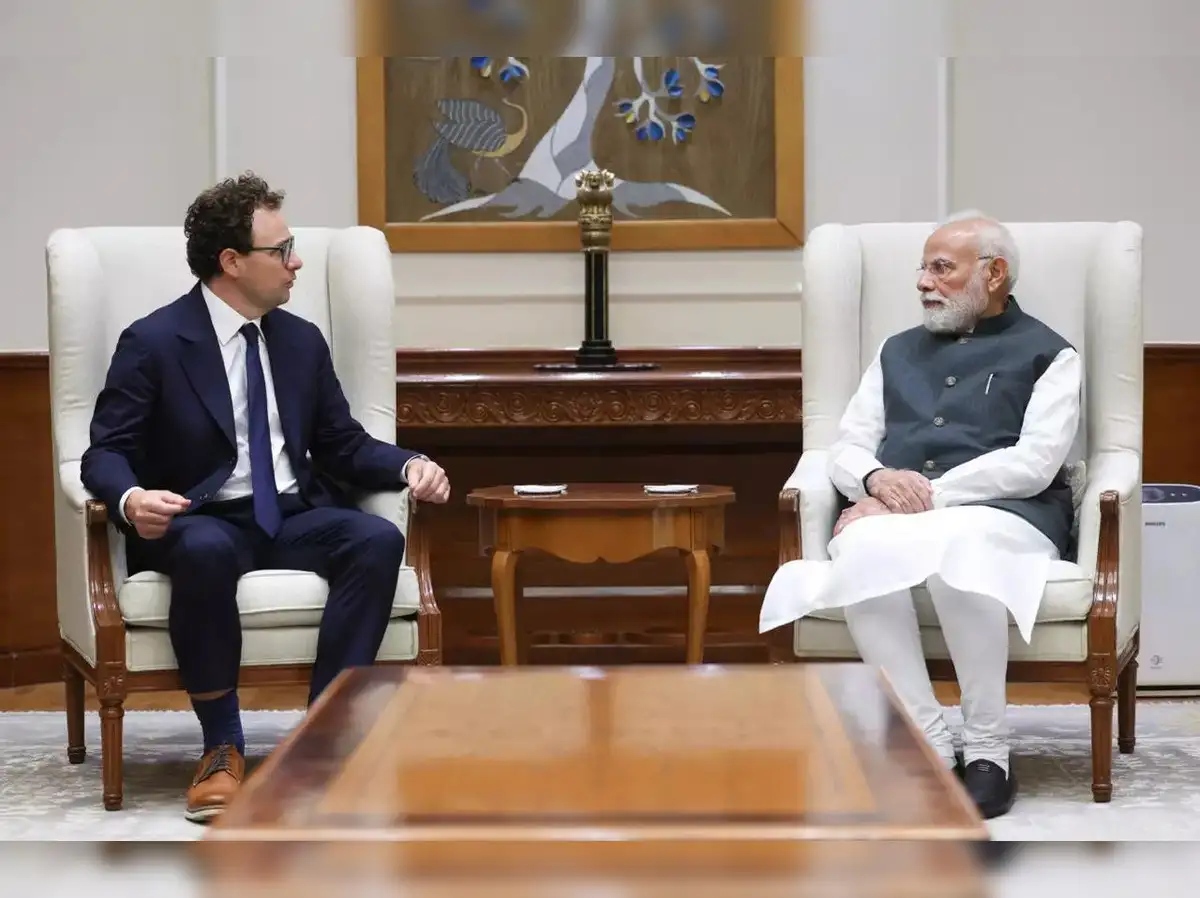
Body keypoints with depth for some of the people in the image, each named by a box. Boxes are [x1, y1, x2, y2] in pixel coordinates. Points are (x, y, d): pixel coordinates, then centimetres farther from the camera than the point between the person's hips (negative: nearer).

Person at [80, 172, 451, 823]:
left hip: (294, 519, 4)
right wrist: (131, 500, -32)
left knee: (378, 539, -27)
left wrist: (410, 466, -6)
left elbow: (344, 445, 15)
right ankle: (222, 748, -25)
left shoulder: (302, 341, 12)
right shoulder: (152, 343, -4)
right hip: (204, 521, -4)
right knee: (205, 550, -40)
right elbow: (105, 453, -8)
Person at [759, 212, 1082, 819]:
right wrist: (876, 479, -5)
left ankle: (987, 751, -30)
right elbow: (846, 448, 20)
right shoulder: (898, 352, 29)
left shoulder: (1048, 355, 13)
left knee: (953, 546, -41)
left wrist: (927, 493, -11)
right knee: (866, 551, -35)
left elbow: (1034, 463, -2)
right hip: (891, 514, 4)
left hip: (1002, 513, -3)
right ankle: (932, 748, -32)